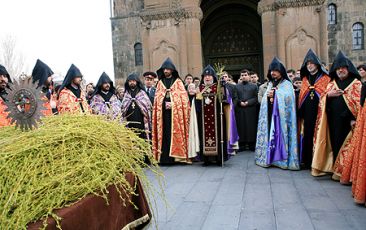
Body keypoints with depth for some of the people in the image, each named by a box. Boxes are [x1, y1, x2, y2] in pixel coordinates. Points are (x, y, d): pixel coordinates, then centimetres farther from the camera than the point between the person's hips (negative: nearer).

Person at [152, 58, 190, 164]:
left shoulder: (178, 82, 7)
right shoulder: (160, 83, 16)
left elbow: (183, 98, 0)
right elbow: (157, 99, 13)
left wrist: (173, 104, -12)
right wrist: (164, 104, -4)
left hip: (175, 114, -2)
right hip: (163, 113, 2)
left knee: (175, 134, -5)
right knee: (164, 134, -2)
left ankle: (175, 156, -1)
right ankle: (164, 158, 0)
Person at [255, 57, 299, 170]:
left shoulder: (287, 84, 2)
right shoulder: (270, 84, 19)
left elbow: (288, 98, -13)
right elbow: (264, 100, 14)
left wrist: (274, 94, -8)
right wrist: (268, 96, -7)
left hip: (281, 115, -5)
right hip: (270, 115, 5)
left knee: (281, 134, -7)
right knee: (271, 134, 3)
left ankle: (283, 159, -2)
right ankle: (271, 157, 8)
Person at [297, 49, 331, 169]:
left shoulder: (325, 78, 1)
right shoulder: (305, 79, 15)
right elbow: (300, 96, 12)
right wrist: (300, 113, 5)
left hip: (319, 113, -4)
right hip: (307, 114, 4)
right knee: (307, 136, 6)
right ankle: (307, 162, 16)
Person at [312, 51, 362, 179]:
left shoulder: (356, 84, 1)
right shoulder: (332, 83, 14)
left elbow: (359, 102, -6)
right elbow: (323, 100, 12)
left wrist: (355, 118, -15)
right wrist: (328, 95, -9)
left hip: (347, 120, -4)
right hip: (333, 120, 4)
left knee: (345, 145, -1)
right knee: (335, 143, 7)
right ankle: (336, 169, 17)